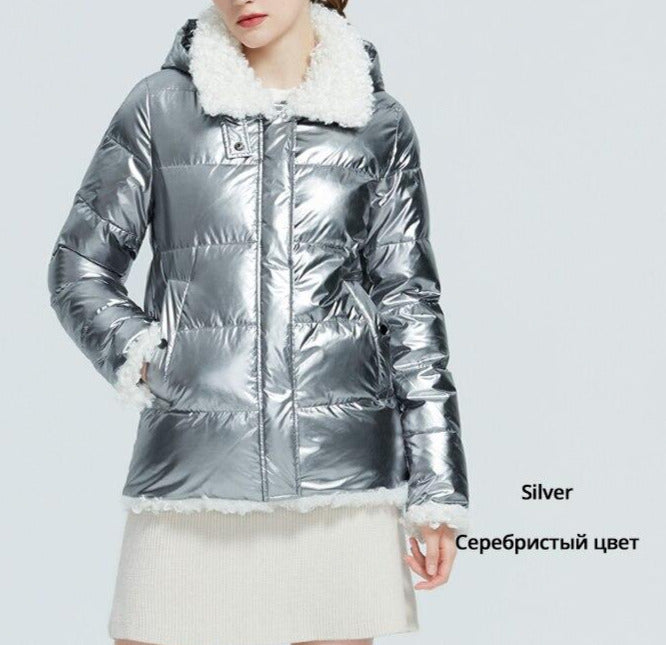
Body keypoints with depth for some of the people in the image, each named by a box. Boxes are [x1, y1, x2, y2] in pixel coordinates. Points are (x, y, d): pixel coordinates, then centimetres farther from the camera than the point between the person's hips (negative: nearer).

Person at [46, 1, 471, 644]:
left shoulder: (377, 122, 9)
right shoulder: (160, 106, 7)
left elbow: (408, 304, 8)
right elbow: (78, 267, 13)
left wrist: (435, 492, 5)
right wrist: (139, 356, -5)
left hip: (342, 469, 1)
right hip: (191, 467, 0)